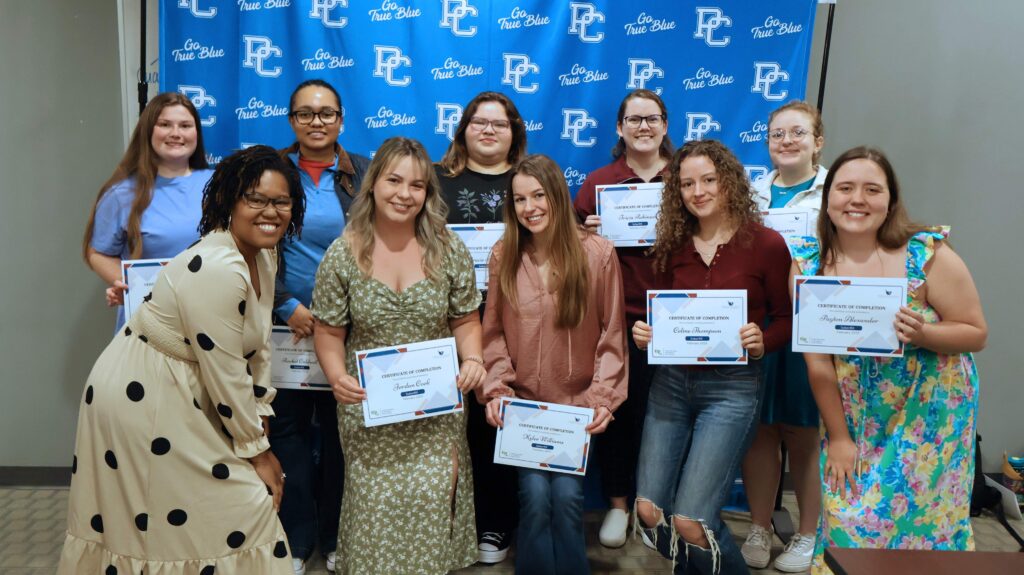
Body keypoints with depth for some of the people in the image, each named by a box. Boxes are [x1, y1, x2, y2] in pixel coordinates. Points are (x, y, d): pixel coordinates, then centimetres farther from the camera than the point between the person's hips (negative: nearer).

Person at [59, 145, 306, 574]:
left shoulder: (263, 257, 2)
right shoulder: (217, 270, -28)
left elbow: (257, 349, 9)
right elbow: (225, 376, -24)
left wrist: (261, 426, 7)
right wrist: (257, 452, -13)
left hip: (177, 395, 9)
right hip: (142, 398, -9)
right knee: (241, 508, 0)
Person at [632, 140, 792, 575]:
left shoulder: (765, 244, -5)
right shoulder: (673, 245, 5)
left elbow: (788, 318, 2)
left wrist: (761, 342, -17)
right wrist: (644, 333, -7)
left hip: (732, 386, -4)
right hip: (671, 380, 4)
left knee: (689, 520, -10)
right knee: (648, 510, 0)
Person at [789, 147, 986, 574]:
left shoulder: (929, 256, -17)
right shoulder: (807, 264, -10)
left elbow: (976, 333, -8)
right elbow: (818, 362, -8)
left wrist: (921, 333, -28)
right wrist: (838, 438, -6)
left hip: (930, 409, -2)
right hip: (854, 416, 2)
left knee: (917, 518, 4)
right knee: (846, 520, 8)